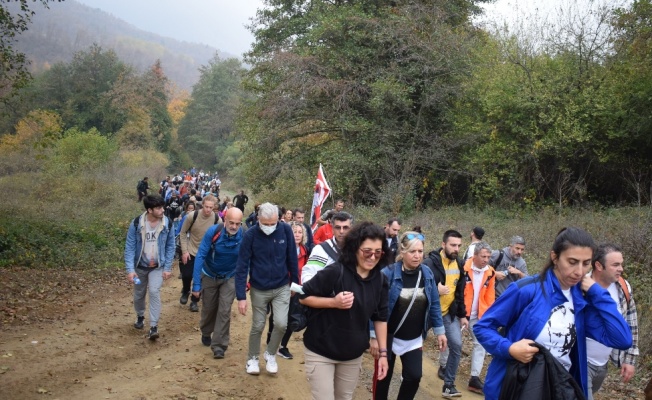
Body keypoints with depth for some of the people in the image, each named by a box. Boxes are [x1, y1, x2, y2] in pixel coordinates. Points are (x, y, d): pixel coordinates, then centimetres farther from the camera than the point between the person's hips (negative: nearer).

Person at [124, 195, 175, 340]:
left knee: (154, 292, -17)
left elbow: (170, 246, -5)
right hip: (140, 266, 1)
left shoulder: (167, 224, -14)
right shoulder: (136, 224, -18)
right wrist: (130, 269, -20)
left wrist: (168, 268, -7)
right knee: (139, 295, 15)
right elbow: (129, 247, -14)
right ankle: (140, 316, 44)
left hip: (158, 267, -1)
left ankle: (154, 326, -9)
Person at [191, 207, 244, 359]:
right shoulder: (213, 232, -28)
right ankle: (206, 333, 44)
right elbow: (200, 256, -25)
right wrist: (196, 283, -27)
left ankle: (219, 345, 7)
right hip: (209, 275, 0)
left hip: (229, 278, 0)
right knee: (208, 308, 17)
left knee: (224, 311, -5)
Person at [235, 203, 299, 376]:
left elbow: (292, 259, -1)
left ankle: (270, 354, 19)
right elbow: (242, 266, -15)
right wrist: (241, 296, -18)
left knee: (281, 324, -9)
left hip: (282, 288, 1)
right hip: (258, 290, -1)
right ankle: (252, 358, 34)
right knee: (258, 326, 9)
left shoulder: (286, 230, -12)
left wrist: (295, 283, 3)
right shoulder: (250, 235, -17)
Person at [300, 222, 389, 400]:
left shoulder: (379, 280, -3)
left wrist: (383, 352, 3)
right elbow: (303, 296, -14)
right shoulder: (335, 272, -20)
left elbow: (380, 317, 5)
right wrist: (334, 302, -27)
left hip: (353, 355, 5)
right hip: (321, 352, -5)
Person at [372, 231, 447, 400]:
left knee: (414, 375, -2)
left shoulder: (427, 273, -4)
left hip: (414, 338, 3)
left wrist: (440, 331, 4)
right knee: (384, 375, 9)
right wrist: (374, 336, -17)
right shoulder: (389, 273, -18)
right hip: (389, 336, -3)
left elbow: (434, 304, 4)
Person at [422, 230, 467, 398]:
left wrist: (462, 315, 12)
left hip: (449, 313, 5)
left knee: (456, 345, -1)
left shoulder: (459, 265, 4)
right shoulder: (430, 262, -18)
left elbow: (459, 292, 12)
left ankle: (448, 384, 11)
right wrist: (436, 289, -32)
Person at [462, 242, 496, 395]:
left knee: (480, 344, 2)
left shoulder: (490, 272, -1)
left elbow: (490, 296, 8)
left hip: (478, 315, 5)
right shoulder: (464, 268, -16)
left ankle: (474, 378, 9)